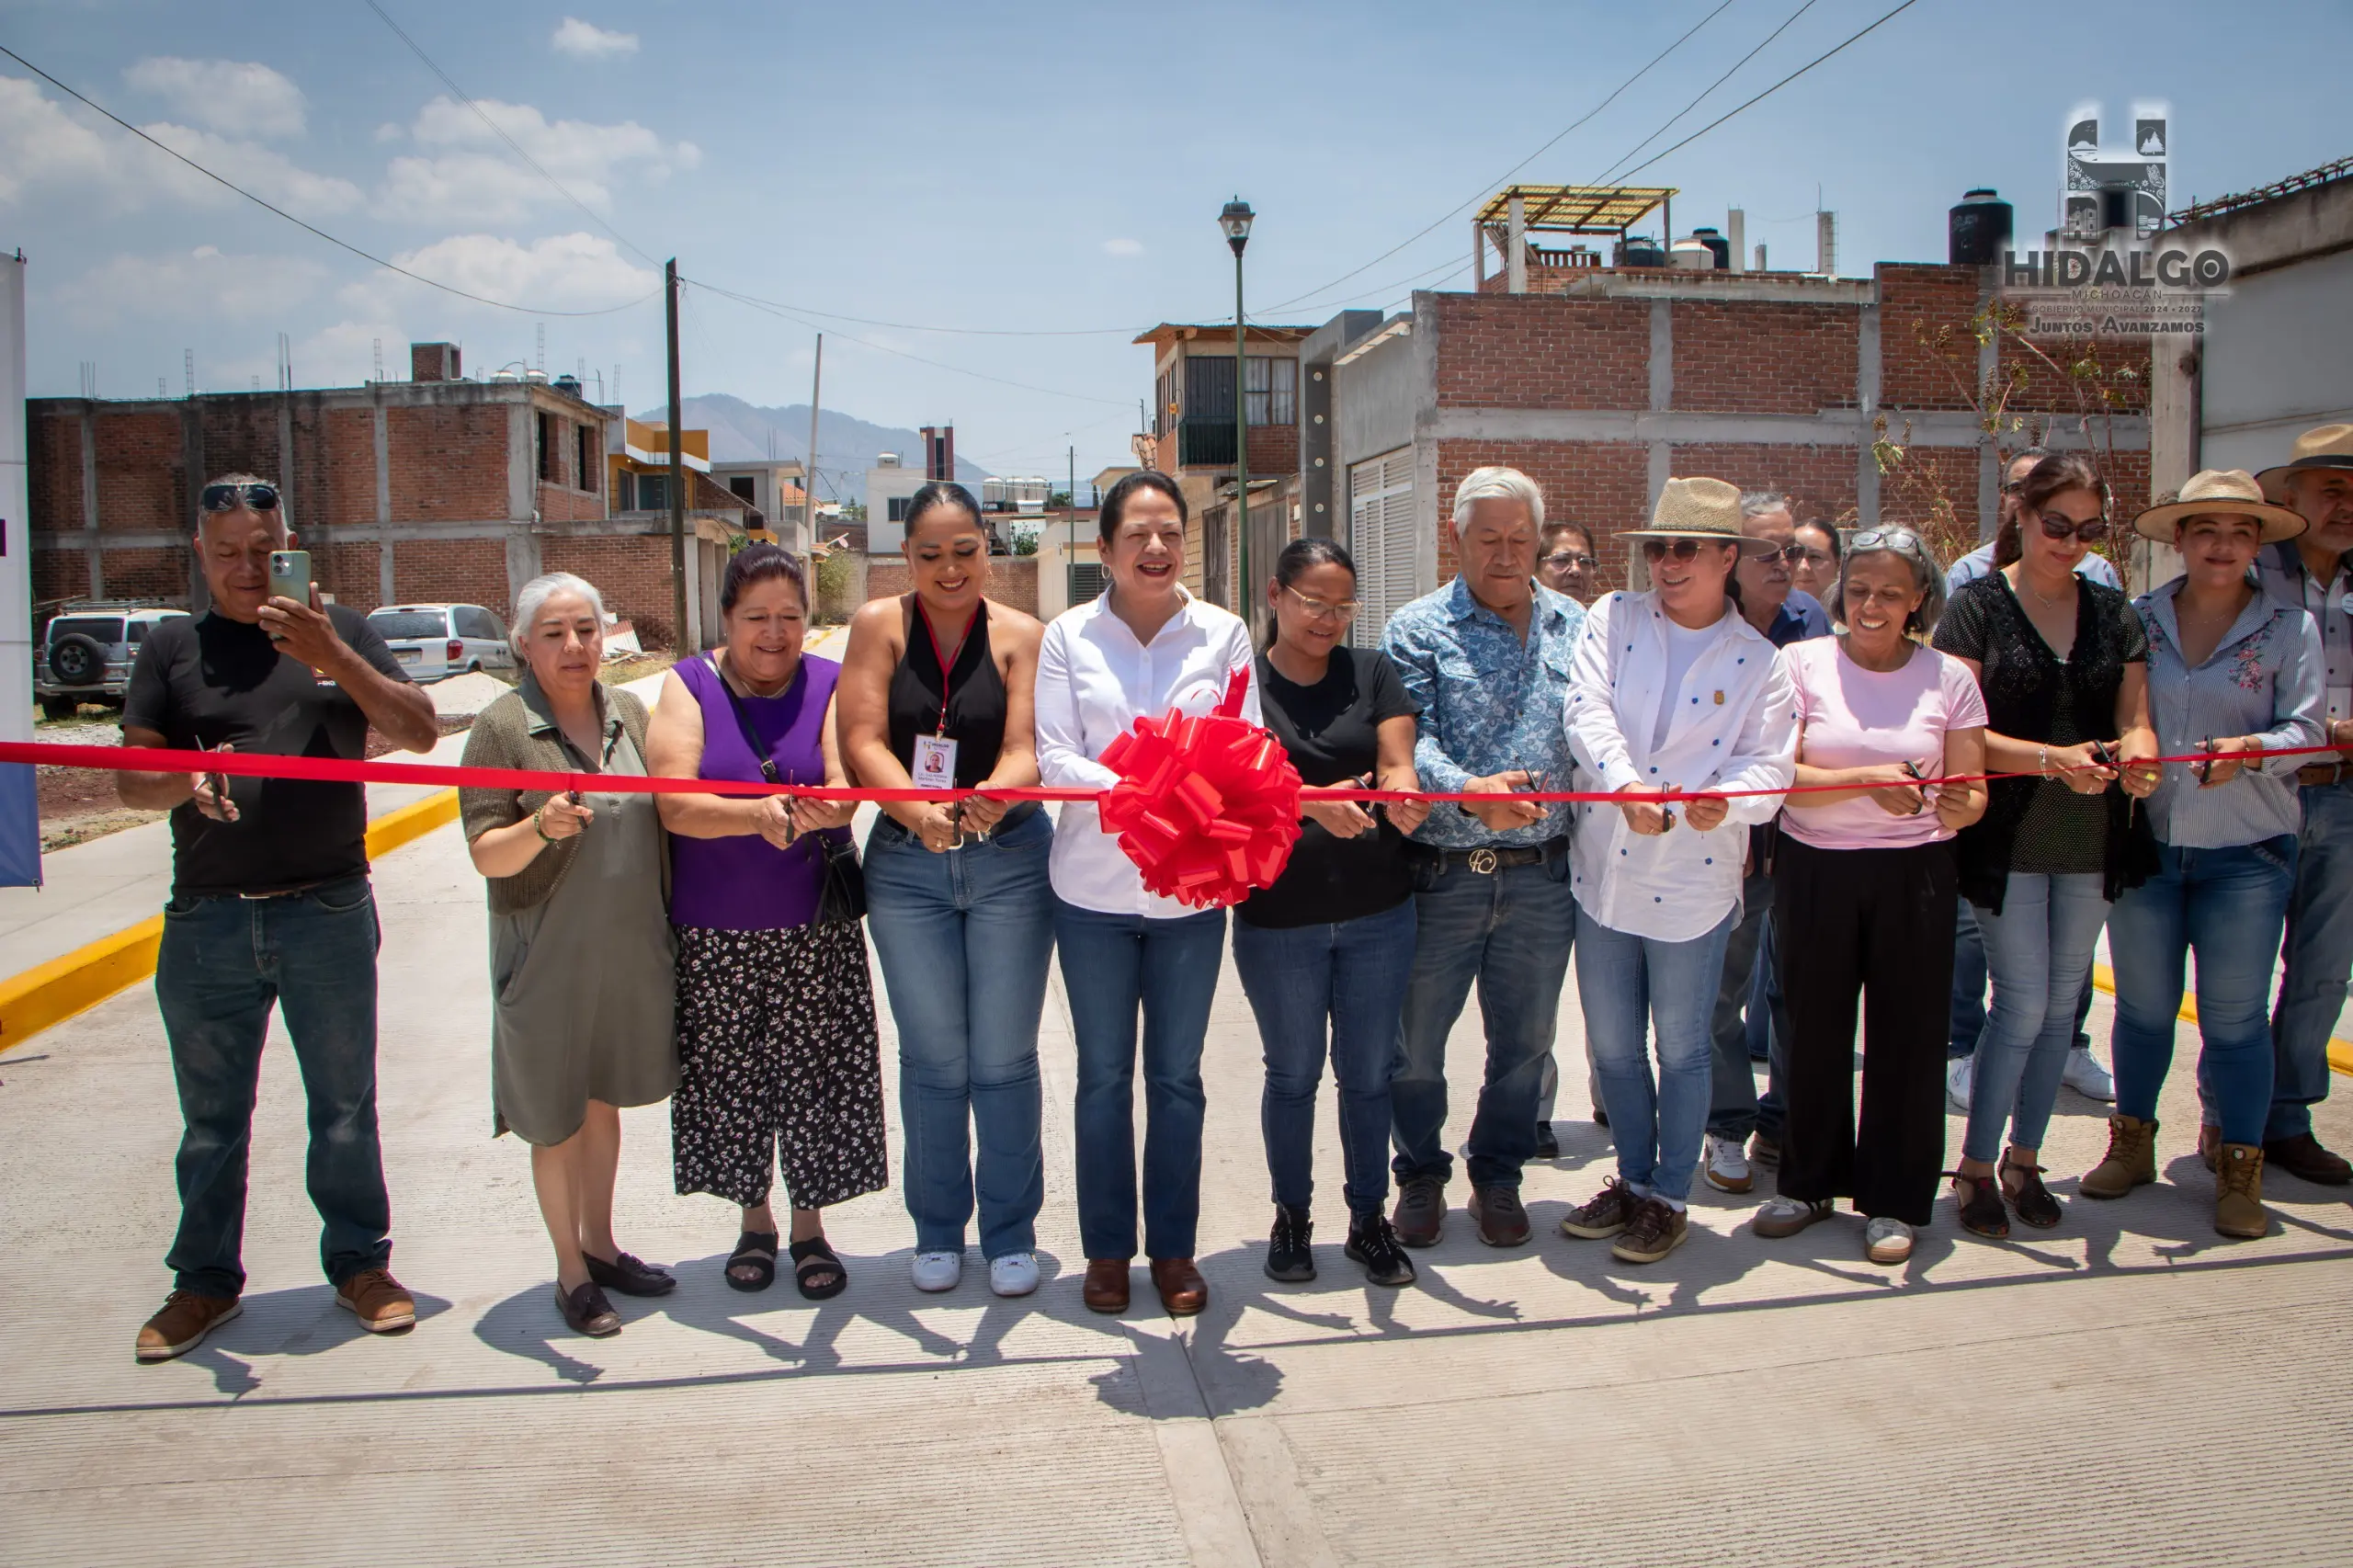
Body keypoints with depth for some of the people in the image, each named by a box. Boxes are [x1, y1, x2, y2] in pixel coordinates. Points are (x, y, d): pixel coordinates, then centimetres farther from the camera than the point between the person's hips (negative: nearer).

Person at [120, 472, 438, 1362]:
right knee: (211, 1117, 12)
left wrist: (335, 658, -18)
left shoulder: (340, 632, 6)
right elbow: (131, 779, 3)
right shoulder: (171, 648, 8)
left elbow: (418, 734, -5)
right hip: (206, 922, 1)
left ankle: (360, 1264, 22)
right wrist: (184, 782, -20)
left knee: (344, 1107, 8)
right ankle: (205, 1281, 26)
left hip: (329, 916, -1)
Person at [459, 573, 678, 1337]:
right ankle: (571, 1272, 23)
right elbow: (485, 856, -13)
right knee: (558, 1120, 7)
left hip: (630, 951, 5)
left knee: (605, 1101, 19)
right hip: (549, 958, -4)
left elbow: (660, 815, 15)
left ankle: (600, 1244, 35)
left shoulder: (628, 711, 3)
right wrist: (539, 828, -31)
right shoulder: (502, 728, -11)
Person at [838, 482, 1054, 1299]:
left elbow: (1026, 750, -12)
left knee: (1004, 1057, 5)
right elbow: (863, 742, -11)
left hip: (1009, 858, -1)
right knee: (932, 1059, 10)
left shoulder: (1020, 634, -3)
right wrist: (920, 811, -29)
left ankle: (1011, 1231, 22)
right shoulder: (880, 625, -1)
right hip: (906, 864, 1)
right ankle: (938, 1230, 27)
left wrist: (993, 796, -35)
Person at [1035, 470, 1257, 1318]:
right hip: (1094, 888, 0)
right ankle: (1107, 1248, 26)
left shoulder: (1223, 632, 0)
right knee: (1104, 1075, 12)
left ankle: (1174, 1247, 25)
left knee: (1177, 1077, 11)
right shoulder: (1069, 635, -1)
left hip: (1191, 890, 0)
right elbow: (1054, 756, -7)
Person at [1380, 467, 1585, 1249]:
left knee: (1524, 1039, 13)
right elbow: (1409, 742, -12)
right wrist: (1467, 791, -29)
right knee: (1416, 1040, 9)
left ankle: (1497, 1177, 33)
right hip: (1441, 873, -2)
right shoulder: (1418, 629, -1)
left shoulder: (1575, 627, 10)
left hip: (1543, 875, 3)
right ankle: (1420, 1176, 30)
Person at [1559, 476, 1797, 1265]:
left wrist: (1725, 800, -31)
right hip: (1603, 873, 2)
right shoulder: (1614, 618, 3)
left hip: (1691, 884, -2)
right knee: (1612, 1045, 14)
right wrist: (1625, 785, -30)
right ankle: (1633, 1180, 34)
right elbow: (1588, 712, -11)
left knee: (1681, 1049, 9)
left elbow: (1770, 764, -8)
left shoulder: (1757, 660, 0)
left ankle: (1669, 1199, 27)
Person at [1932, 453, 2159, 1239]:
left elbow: (2133, 720, 4)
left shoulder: (2114, 613, 8)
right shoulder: (1978, 606, -5)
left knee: (2061, 1004, 11)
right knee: (2022, 1003, -6)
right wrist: (2052, 758, -25)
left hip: (2092, 838, 5)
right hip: (2010, 838, -5)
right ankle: (1976, 1165, 10)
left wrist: (2136, 755, -19)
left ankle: (2025, 1159, 25)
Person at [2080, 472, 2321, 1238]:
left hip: (2246, 851, -1)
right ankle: (2132, 1145, 28)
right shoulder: (2138, 620, 4)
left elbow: (2304, 727, -5)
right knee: (2142, 1006, 11)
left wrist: (2249, 750, -24)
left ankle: (2239, 1169, 18)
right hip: (2144, 840, 1)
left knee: (2235, 1015, 4)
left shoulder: (2290, 628, 0)